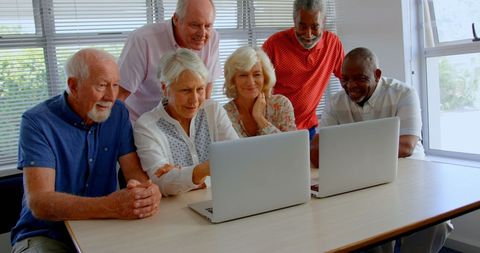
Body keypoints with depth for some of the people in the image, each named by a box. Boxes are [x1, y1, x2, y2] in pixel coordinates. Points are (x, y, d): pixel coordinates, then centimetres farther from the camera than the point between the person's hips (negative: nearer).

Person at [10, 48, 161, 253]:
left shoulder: (118, 113, 0)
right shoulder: (37, 122, -15)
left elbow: (134, 170, -4)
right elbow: (39, 202, -24)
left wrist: (148, 190, -30)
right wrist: (110, 207, -38)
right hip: (47, 235, -2)